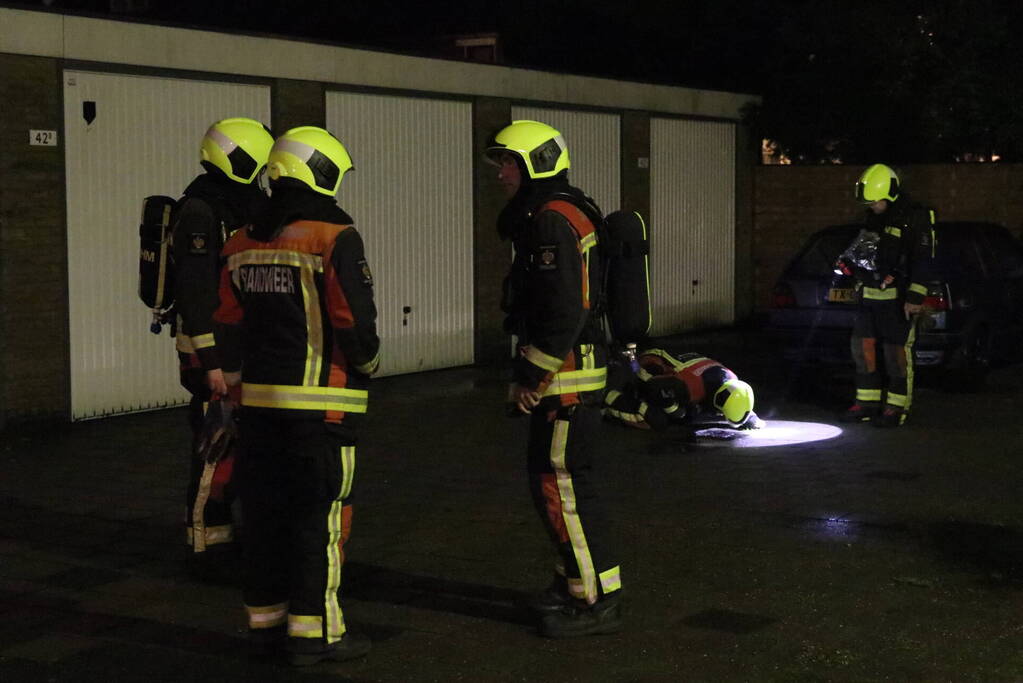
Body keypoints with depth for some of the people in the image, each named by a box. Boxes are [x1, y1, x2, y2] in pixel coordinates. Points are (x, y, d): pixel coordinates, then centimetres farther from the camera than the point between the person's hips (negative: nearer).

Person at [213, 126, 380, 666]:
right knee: (320, 515, 0)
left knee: (265, 509, 14)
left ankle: (266, 616, 24)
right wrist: (366, 363, 5)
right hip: (320, 400, -7)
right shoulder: (334, 238, -12)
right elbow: (355, 319, -14)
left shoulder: (243, 242, 9)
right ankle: (313, 630, 3)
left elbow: (229, 326, 14)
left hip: (260, 399, 7)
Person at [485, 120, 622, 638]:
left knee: (560, 484, -8)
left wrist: (530, 375, -18)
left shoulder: (554, 220, -16)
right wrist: (528, 373, 20)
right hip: (567, 374, 11)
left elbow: (565, 311, -24)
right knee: (550, 477, 17)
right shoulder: (539, 218, 18)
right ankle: (575, 581, 28)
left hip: (567, 374, -11)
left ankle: (598, 600, -2)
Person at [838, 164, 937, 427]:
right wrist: (849, 264, 10)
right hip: (869, 296, 8)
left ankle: (897, 407, 5)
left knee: (896, 351, -2)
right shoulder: (874, 217, 15)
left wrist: (915, 297, -20)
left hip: (897, 298, -8)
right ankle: (867, 403, 16)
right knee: (863, 346, 8)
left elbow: (923, 261, -14)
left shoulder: (915, 217, -11)